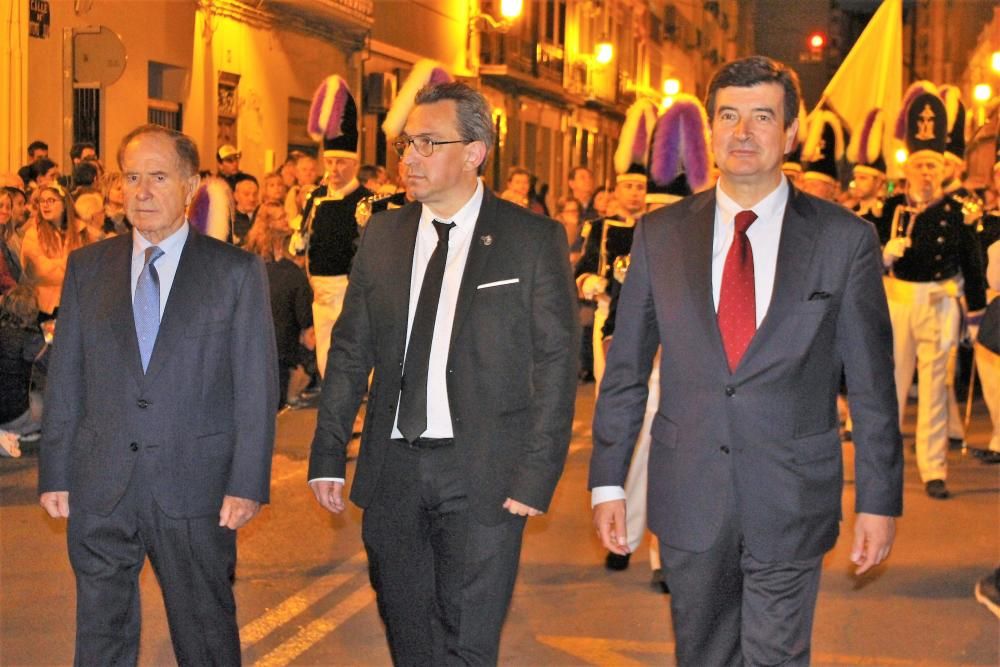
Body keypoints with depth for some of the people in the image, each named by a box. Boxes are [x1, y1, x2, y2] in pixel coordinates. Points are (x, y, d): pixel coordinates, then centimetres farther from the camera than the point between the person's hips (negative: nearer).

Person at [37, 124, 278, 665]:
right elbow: (64, 378, 7)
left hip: (195, 490, -2)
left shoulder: (236, 271, -1)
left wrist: (247, 483, -9)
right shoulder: (86, 267, 7)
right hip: (100, 491, 3)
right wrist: (55, 473, 3)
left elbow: (256, 384, -4)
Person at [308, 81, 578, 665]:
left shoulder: (534, 240, -5)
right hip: (393, 469, 4)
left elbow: (557, 366, -6)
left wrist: (535, 478, -11)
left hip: (483, 473, -4)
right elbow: (351, 352, 11)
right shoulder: (382, 236, 8)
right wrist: (329, 457, 6)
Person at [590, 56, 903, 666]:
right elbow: (626, 368, 6)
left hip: (791, 500, -2)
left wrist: (880, 498, -1)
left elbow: (872, 380, 0)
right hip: (688, 495, 2)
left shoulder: (845, 239, -3)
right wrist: (608, 479, 3)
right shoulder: (660, 234, 3)